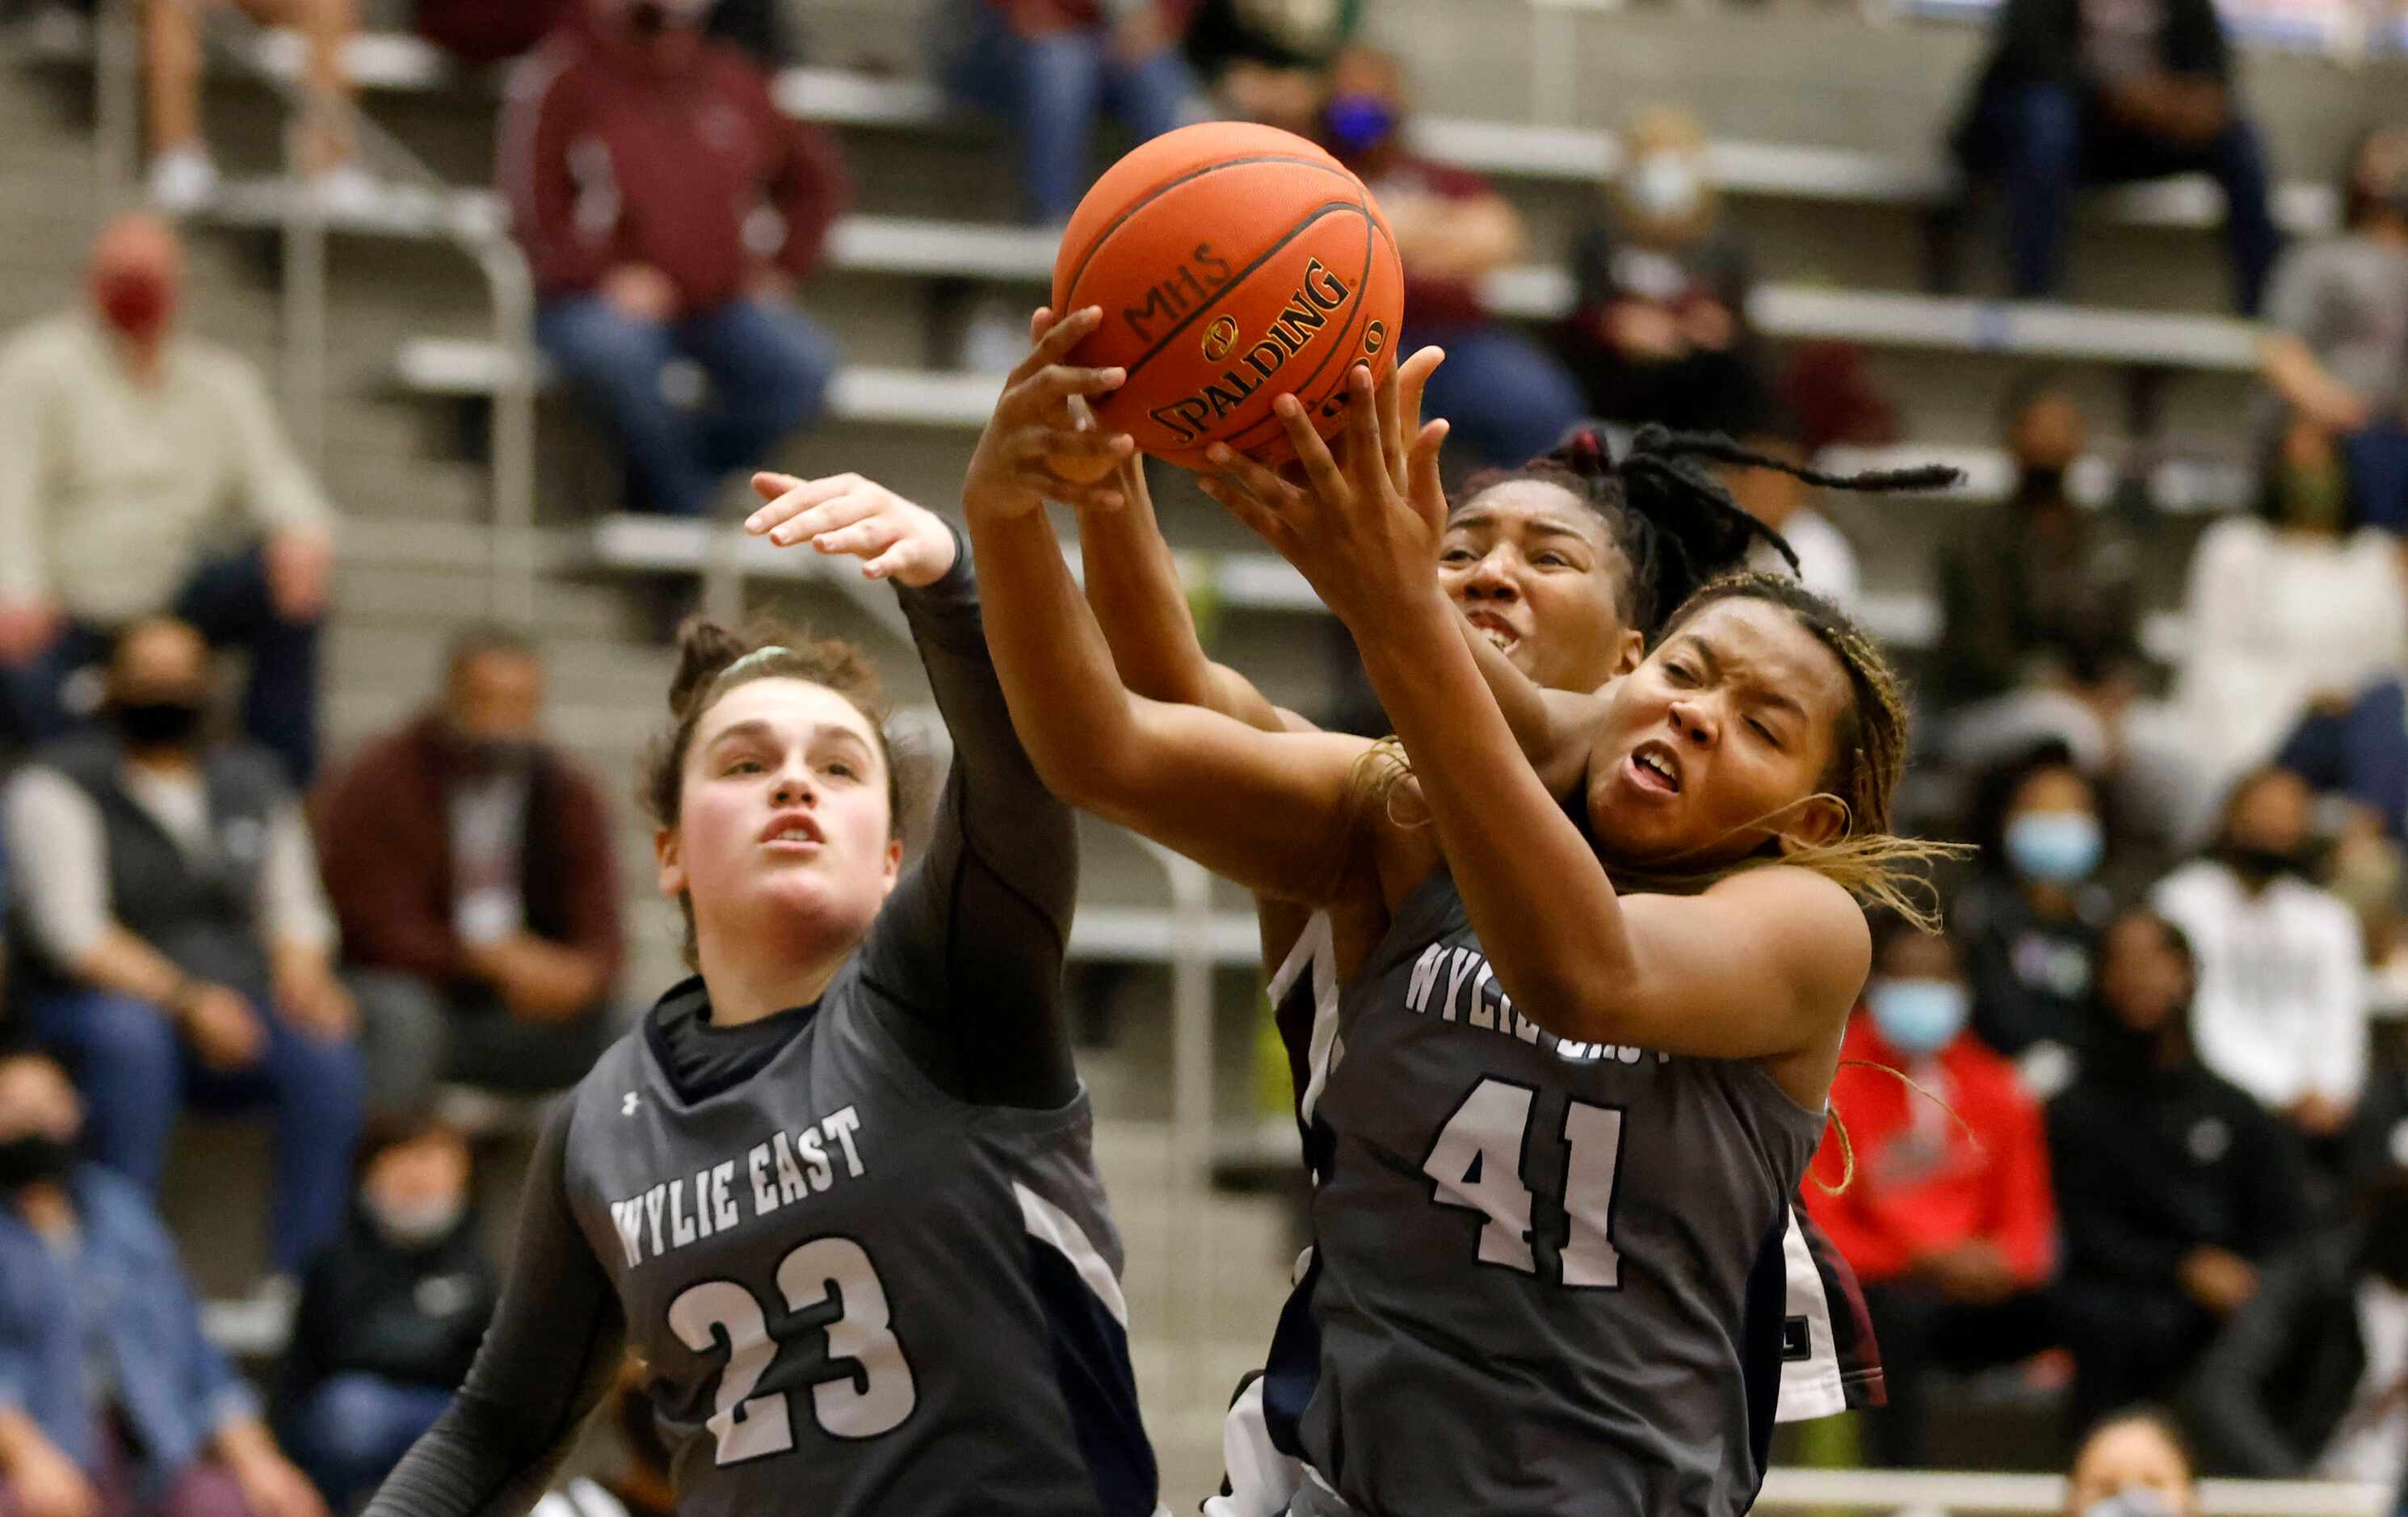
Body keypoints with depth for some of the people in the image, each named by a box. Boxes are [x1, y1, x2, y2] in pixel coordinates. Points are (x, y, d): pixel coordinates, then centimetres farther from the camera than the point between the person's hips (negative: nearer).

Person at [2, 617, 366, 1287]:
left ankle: (302, 1278, -26)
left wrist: (300, 975, -9)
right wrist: (184, 1000, -25)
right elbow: (73, 931, -12)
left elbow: (294, 908, 16)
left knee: (327, 1050, -27)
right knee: (130, 1033, -39)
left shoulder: (253, 780, 15)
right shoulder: (57, 785, -2)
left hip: (234, 1007, 4)